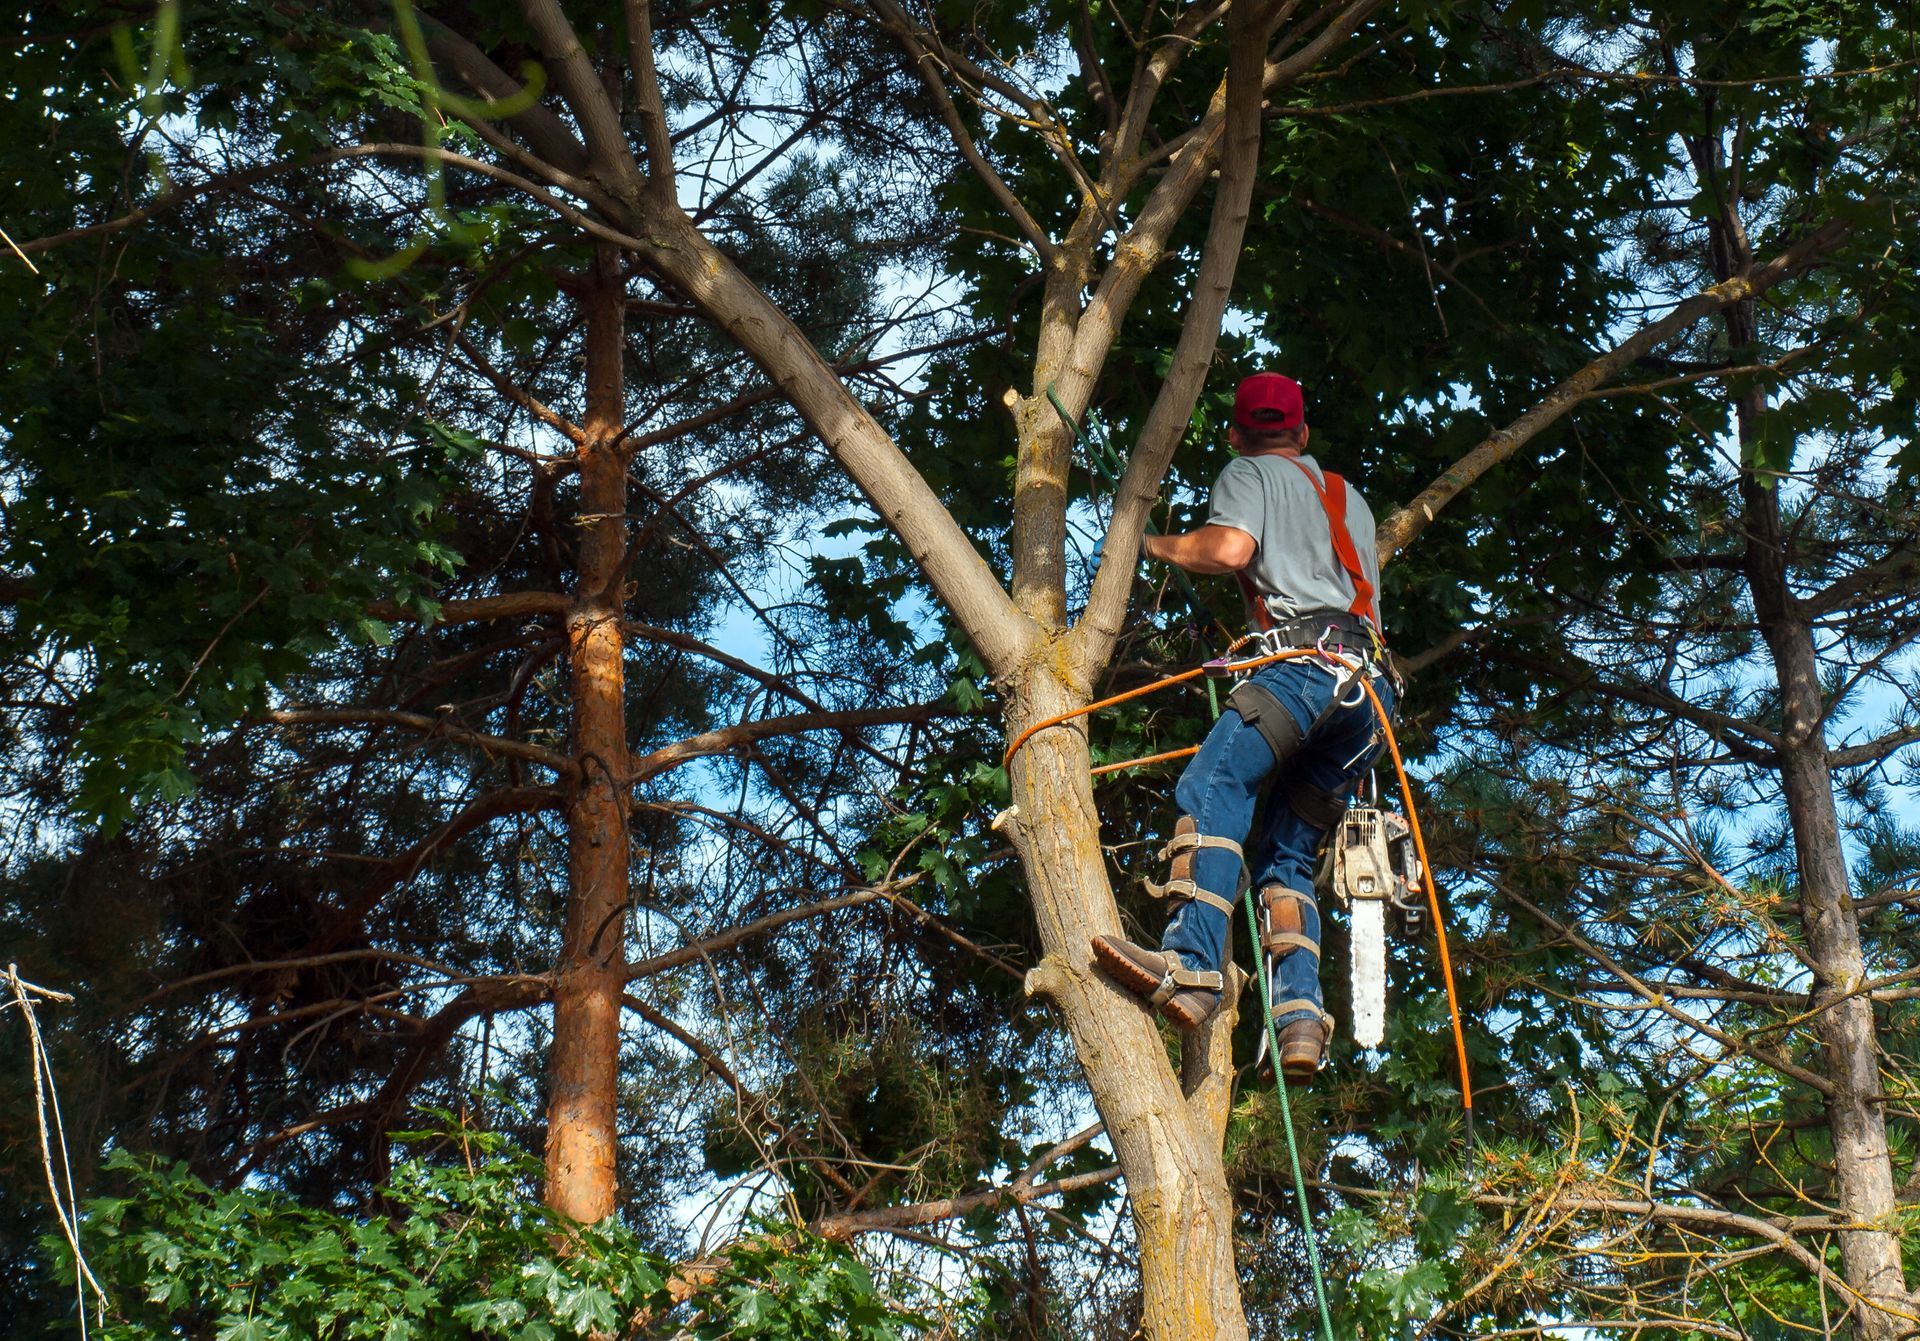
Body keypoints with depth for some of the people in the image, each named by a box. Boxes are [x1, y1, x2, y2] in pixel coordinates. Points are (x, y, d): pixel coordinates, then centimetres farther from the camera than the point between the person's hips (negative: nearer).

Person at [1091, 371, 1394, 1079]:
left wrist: (1156, 545, 10)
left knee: (1212, 786, -23)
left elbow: (1229, 548, -6)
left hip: (1310, 656, -8)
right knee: (1288, 852, 6)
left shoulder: (1251, 472, 13)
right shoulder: (1349, 497, 35)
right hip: (1370, 684, 8)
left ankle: (1191, 967, -44)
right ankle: (1300, 1015, -14)